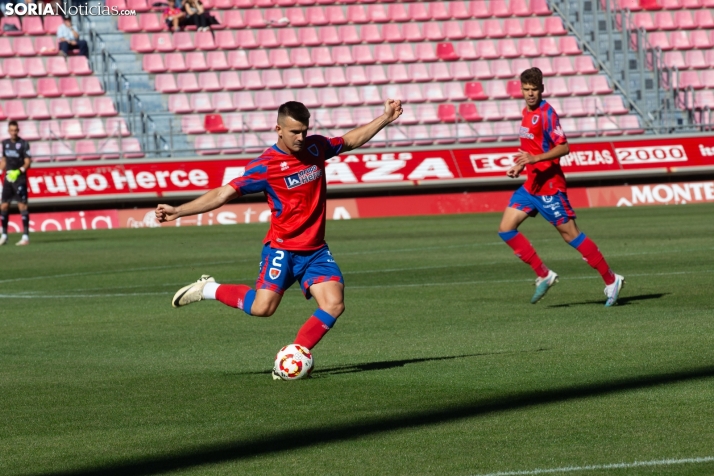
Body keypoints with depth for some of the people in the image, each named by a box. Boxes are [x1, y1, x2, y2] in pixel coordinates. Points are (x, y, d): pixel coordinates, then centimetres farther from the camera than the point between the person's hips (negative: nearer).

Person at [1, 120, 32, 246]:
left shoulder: (24, 144, -6)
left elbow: (27, 162, -10)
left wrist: (20, 171, -25)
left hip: (20, 178, -6)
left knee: (22, 205, -8)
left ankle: (26, 236, -7)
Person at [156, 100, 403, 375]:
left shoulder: (316, 147, 4)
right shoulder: (264, 166, -12)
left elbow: (351, 140, 23)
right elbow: (223, 194, -13)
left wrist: (385, 118, 20)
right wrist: (178, 212, -19)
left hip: (315, 250, 5)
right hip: (282, 249, -5)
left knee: (334, 305, -14)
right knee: (263, 307, -19)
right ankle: (209, 290, 6)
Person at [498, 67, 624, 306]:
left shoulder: (547, 113, -14)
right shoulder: (526, 112, 13)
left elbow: (563, 147, -21)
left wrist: (535, 158, -30)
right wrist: (520, 166, 14)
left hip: (549, 186, -9)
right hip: (531, 185, 9)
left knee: (570, 234, -4)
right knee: (506, 229, 1)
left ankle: (611, 280, 6)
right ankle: (544, 275, 6)